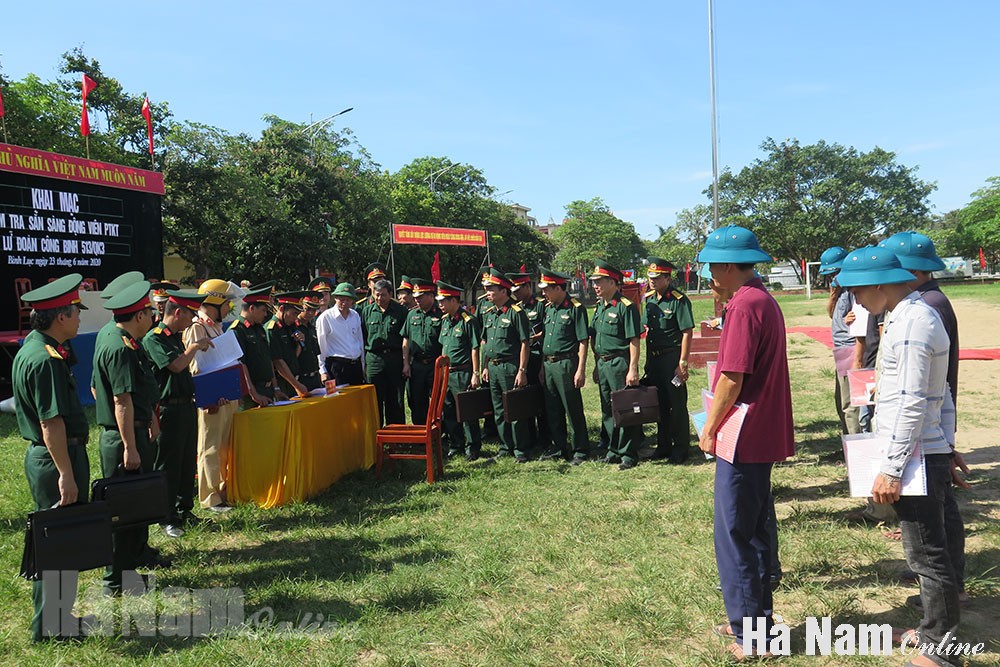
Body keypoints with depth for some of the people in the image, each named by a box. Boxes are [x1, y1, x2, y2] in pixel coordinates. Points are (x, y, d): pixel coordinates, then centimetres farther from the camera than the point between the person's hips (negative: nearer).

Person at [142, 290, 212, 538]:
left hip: (187, 407, 9)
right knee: (168, 466, 0)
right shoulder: (154, 338, -12)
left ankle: (185, 511, 25)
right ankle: (167, 519, 9)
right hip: (169, 410, -9)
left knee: (188, 463, 14)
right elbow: (175, 365, -24)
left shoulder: (178, 337, 16)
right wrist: (195, 346, -11)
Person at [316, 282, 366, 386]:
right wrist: (323, 370, -4)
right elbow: (320, 346, -5)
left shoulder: (355, 315, 10)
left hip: (356, 365, 6)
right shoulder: (325, 318, -7)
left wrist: (362, 365, 19)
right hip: (337, 367, -6)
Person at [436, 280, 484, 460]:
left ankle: (473, 448, 10)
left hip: (463, 374, -8)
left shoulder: (468, 320, -13)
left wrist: (475, 374, -15)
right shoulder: (445, 320, 11)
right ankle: (457, 445, 26)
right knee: (449, 411, 13)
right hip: (447, 373, 8)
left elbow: (475, 349, -13)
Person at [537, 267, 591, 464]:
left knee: (573, 410, 1)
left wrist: (581, 370, -17)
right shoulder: (549, 308, 12)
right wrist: (543, 366, 16)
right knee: (552, 410, 13)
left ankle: (580, 450, 12)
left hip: (566, 364, -8)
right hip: (548, 364, 8)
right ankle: (559, 447, 25)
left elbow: (583, 342, -13)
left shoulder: (575, 308, -11)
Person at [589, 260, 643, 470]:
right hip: (603, 364, 8)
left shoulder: (625, 307, -13)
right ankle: (614, 450, 27)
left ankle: (629, 455, 8)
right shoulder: (599, 307, 12)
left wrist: (633, 369, -20)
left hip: (620, 363, -8)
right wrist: (597, 365, 17)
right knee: (607, 411, 14)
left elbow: (634, 341, -16)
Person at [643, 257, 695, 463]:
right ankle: (664, 445, 26)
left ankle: (681, 448, 13)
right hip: (654, 359, 7)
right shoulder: (649, 298, 9)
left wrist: (682, 363, -18)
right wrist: (648, 360, 15)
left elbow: (687, 333, -15)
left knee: (677, 405, 1)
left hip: (672, 358, -7)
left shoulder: (679, 300, -13)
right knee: (659, 403, 14)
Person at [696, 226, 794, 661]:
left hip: (743, 440, -10)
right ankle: (756, 620, 30)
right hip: (763, 436, 10)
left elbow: (732, 380, -22)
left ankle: (749, 633, 11)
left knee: (734, 536, 0)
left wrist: (709, 429, -10)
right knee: (755, 528, 18)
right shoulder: (765, 301, 13)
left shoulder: (745, 305, -19)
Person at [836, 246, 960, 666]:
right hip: (930, 451, 10)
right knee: (929, 552, 21)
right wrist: (948, 446, 22)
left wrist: (891, 468, -20)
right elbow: (941, 394, 18)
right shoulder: (918, 315, 13)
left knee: (927, 555, 3)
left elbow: (912, 404, -23)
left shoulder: (909, 324, -19)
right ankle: (935, 630, 36)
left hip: (915, 456, -10)